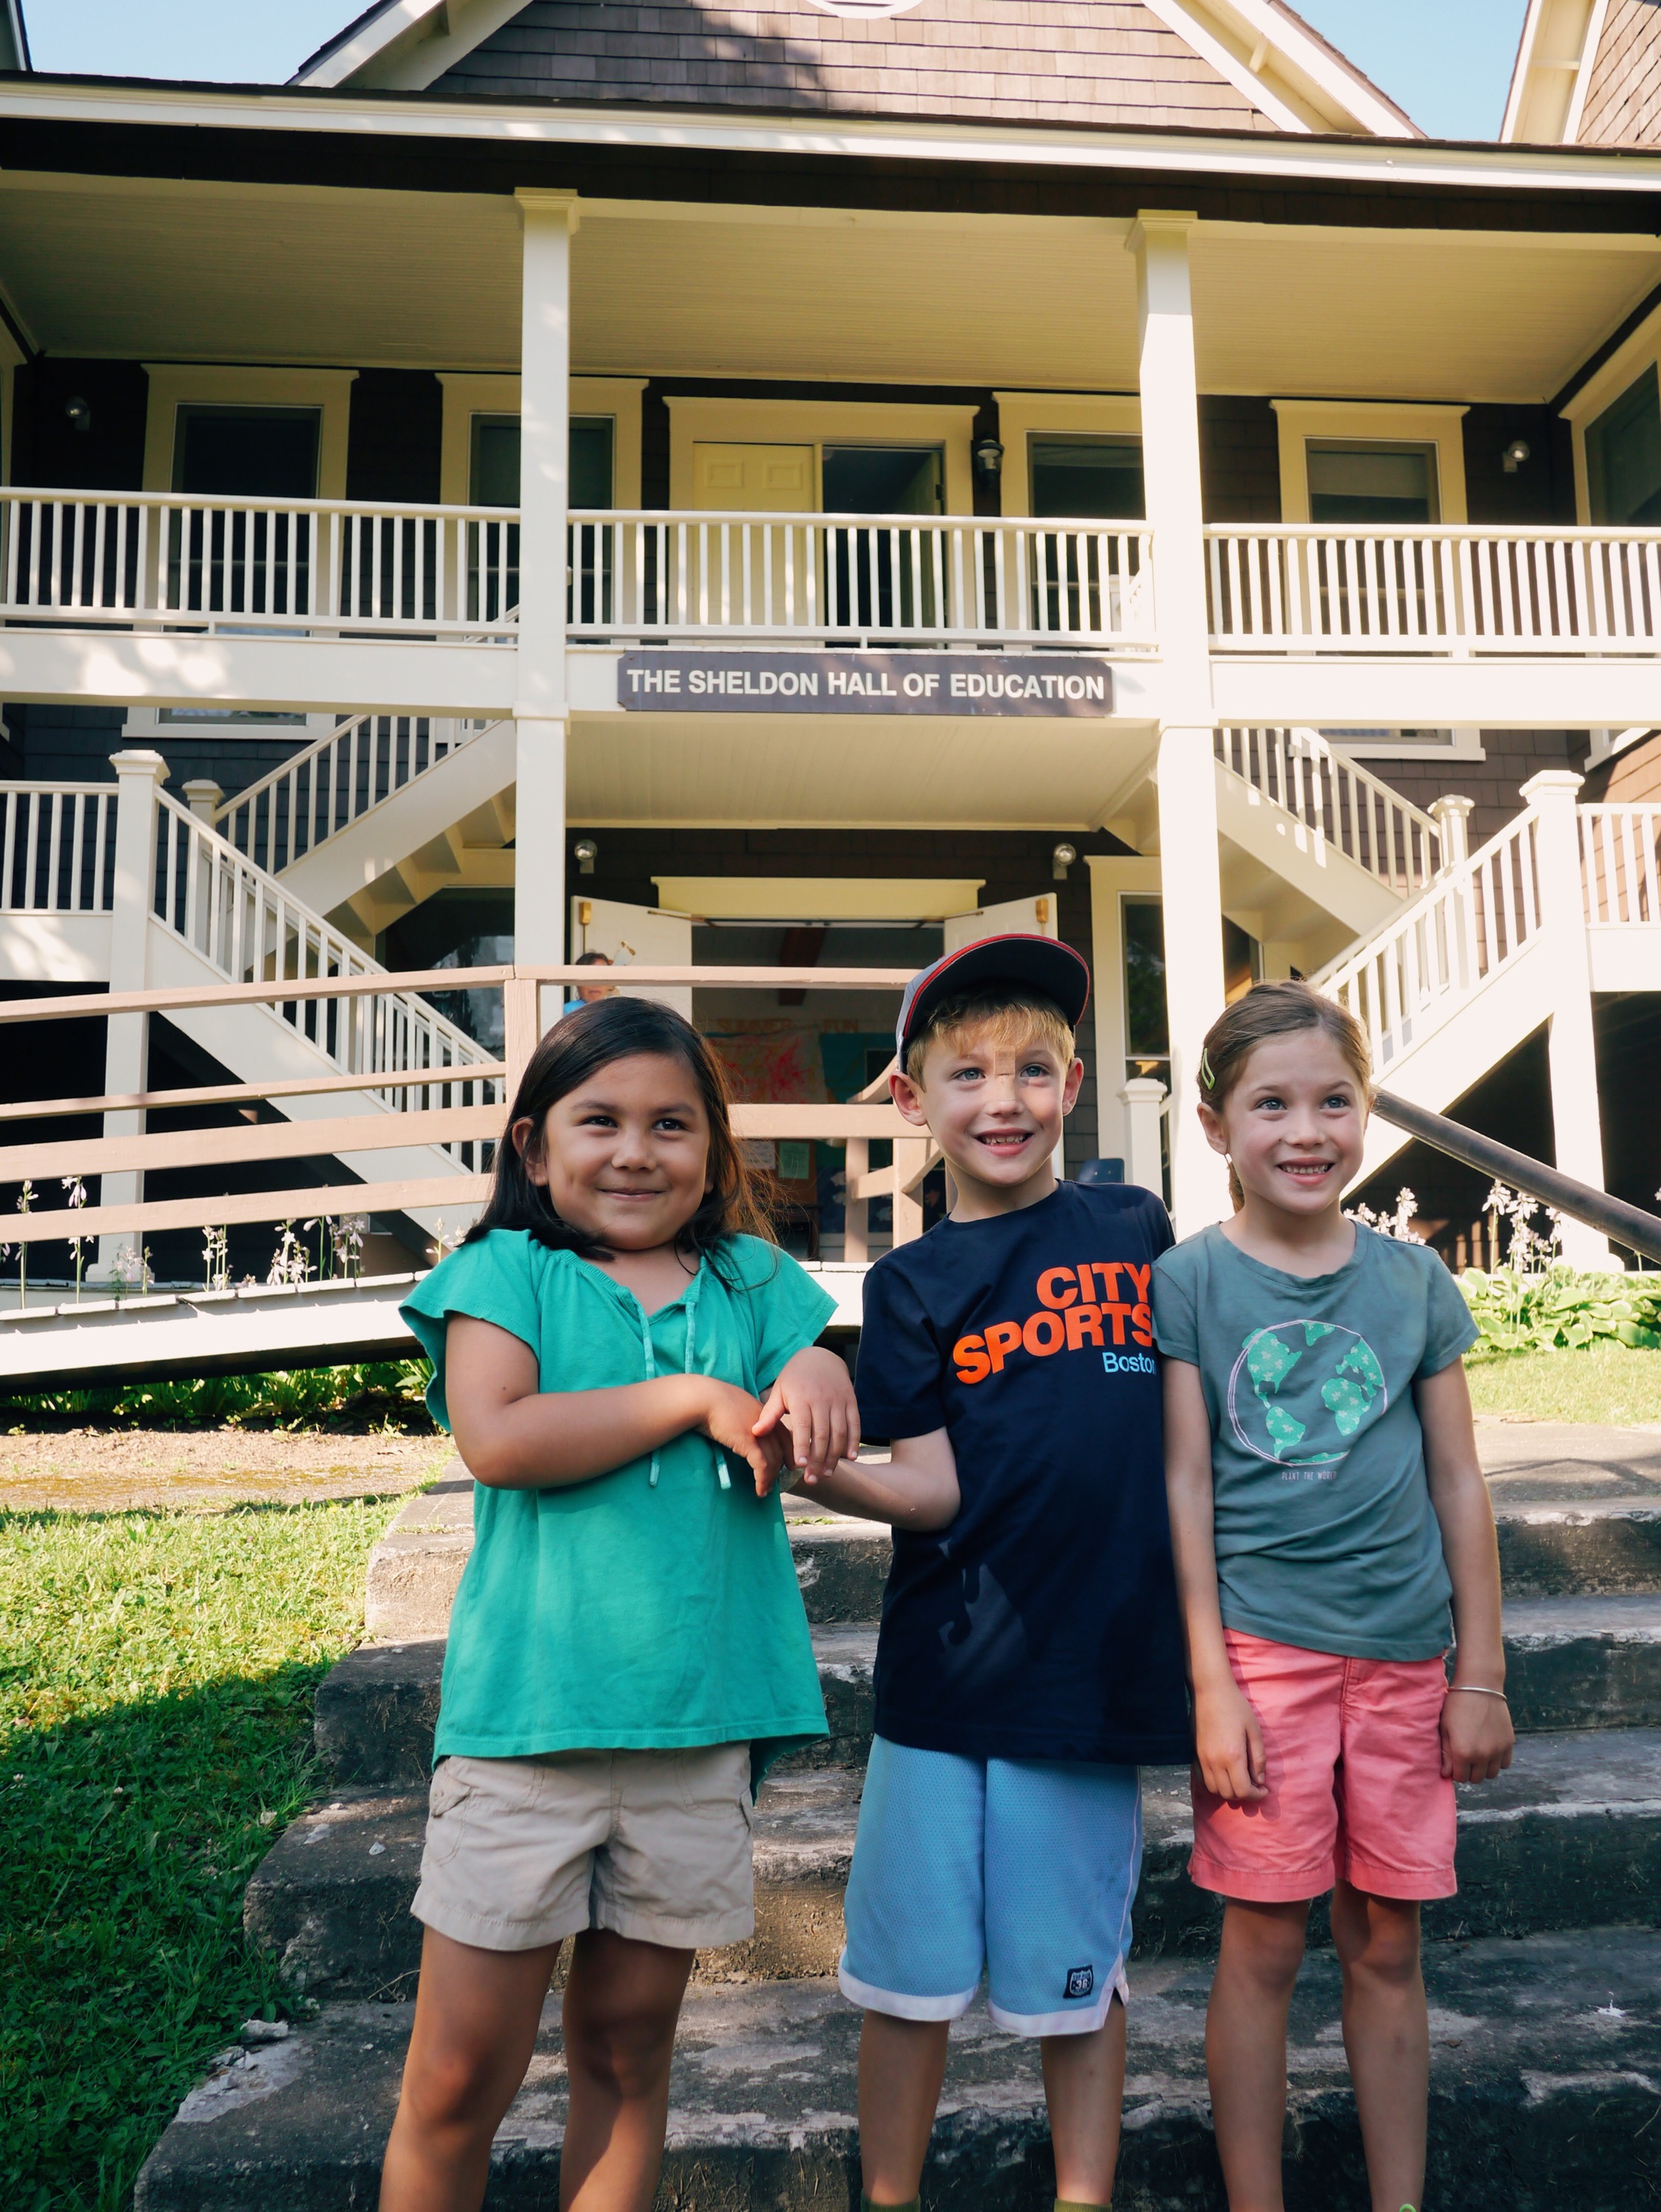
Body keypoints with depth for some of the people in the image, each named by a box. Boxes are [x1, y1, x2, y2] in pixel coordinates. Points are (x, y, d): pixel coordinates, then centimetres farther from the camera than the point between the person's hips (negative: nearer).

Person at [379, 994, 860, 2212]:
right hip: (528, 1707, -2)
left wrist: (819, 1371, -15)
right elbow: (497, 1438, -15)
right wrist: (697, 1397, -12)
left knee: (629, 2043, 17)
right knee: (462, 2070, 7)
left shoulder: (752, 1283, 10)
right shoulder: (506, 1272, 0)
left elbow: (822, 1446, 7)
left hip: (699, 1716, 3)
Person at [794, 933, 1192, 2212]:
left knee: (1076, 1971, 12)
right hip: (943, 1664, 0)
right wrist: (820, 1475, -26)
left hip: (1093, 1658, 0)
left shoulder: (1137, 1230, 4)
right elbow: (933, 1490, -7)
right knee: (909, 1967, 9)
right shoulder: (914, 1285, 1)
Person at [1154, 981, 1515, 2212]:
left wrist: (1482, 1673, 7)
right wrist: (1212, 1681, -8)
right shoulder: (1189, 1282, -4)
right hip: (1261, 1646, -2)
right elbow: (1185, 1488, -5)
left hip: (1404, 1652, 3)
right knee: (1266, 1940, 5)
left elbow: (1458, 1483, 7)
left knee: (1388, 1942, 13)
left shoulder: (1415, 1279, 4)